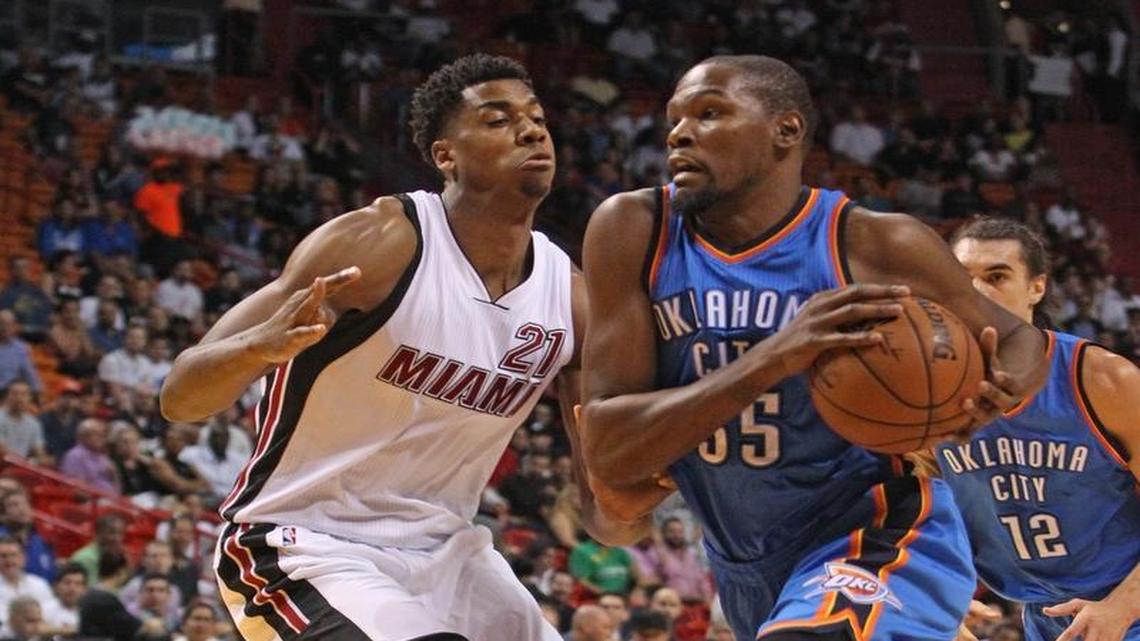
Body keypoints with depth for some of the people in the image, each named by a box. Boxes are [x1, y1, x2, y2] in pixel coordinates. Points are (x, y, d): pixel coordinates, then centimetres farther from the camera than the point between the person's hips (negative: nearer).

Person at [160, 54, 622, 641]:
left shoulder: (569, 295, -2)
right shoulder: (376, 244, -18)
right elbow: (179, 397, -19)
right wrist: (260, 346, -41)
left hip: (441, 551, 7)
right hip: (306, 545, -7)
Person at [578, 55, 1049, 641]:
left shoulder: (878, 247, -16)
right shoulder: (633, 231, -12)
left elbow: (1015, 337, 3)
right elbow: (606, 454, -19)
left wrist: (1004, 389, -23)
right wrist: (773, 359, -32)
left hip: (879, 541, -5)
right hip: (747, 572, 5)